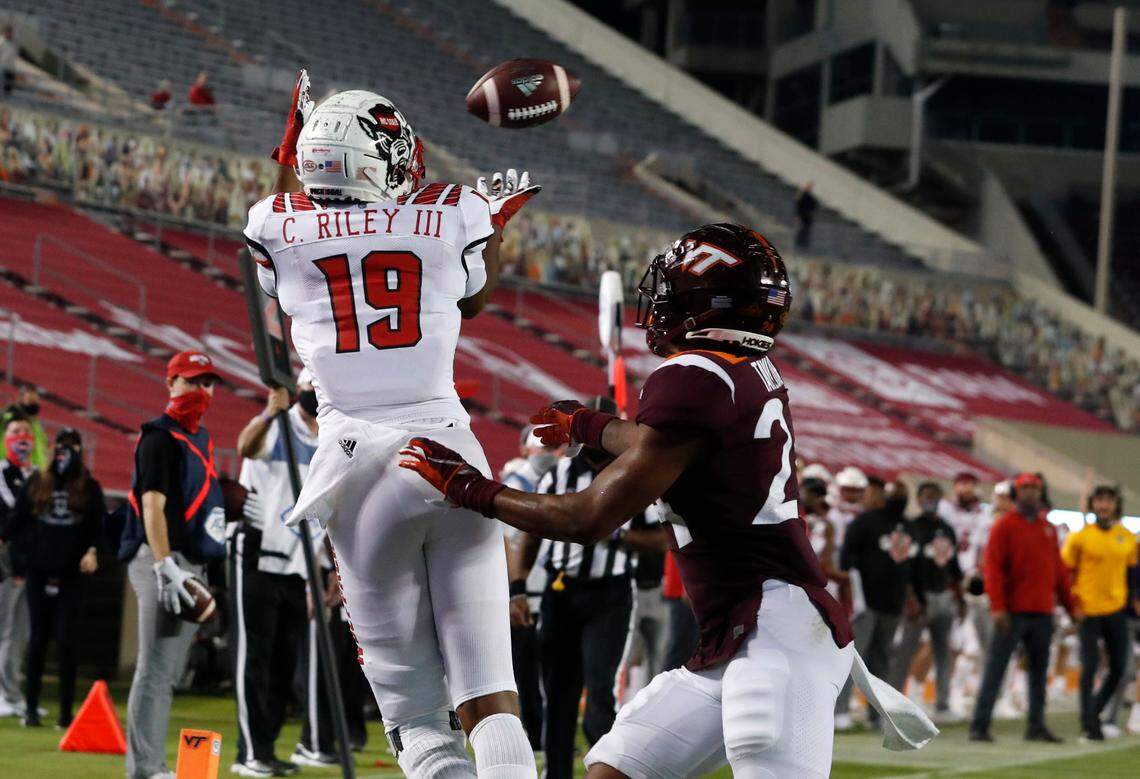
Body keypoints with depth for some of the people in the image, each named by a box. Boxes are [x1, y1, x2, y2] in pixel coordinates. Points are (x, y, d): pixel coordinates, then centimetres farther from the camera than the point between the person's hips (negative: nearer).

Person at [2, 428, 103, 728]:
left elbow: (100, 525, 4)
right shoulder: (36, 483, 9)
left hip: (71, 575, -1)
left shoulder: (89, 488, 7)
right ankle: (31, 707, 12)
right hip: (38, 571, 1)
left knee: (66, 641, -5)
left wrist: (92, 550, -12)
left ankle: (66, 711, -2)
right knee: (37, 639, 5)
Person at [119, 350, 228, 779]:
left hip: (192, 563, 10)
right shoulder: (161, 436, -8)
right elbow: (152, 504, -17)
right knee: (155, 669, -12)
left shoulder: (201, 437, 20)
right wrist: (165, 566, -26)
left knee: (167, 673, 11)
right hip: (162, 560, -10)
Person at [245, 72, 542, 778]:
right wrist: (497, 225, 43)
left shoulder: (278, 226, 2)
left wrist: (289, 152, 38)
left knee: (415, 710, 3)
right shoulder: (453, 217, 3)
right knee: (488, 695, 0)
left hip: (357, 463, 0)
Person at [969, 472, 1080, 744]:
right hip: (1013, 612, -6)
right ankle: (980, 724, -7)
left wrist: (1071, 605, 15)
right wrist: (998, 607, -18)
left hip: (1042, 613, 6)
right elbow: (993, 566, -9)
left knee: (1039, 670, 8)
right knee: (996, 668, -6)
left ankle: (1036, 726, 14)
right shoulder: (1005, 525, -2)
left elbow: (1058, 569, 19)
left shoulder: (1048, 528, 16)